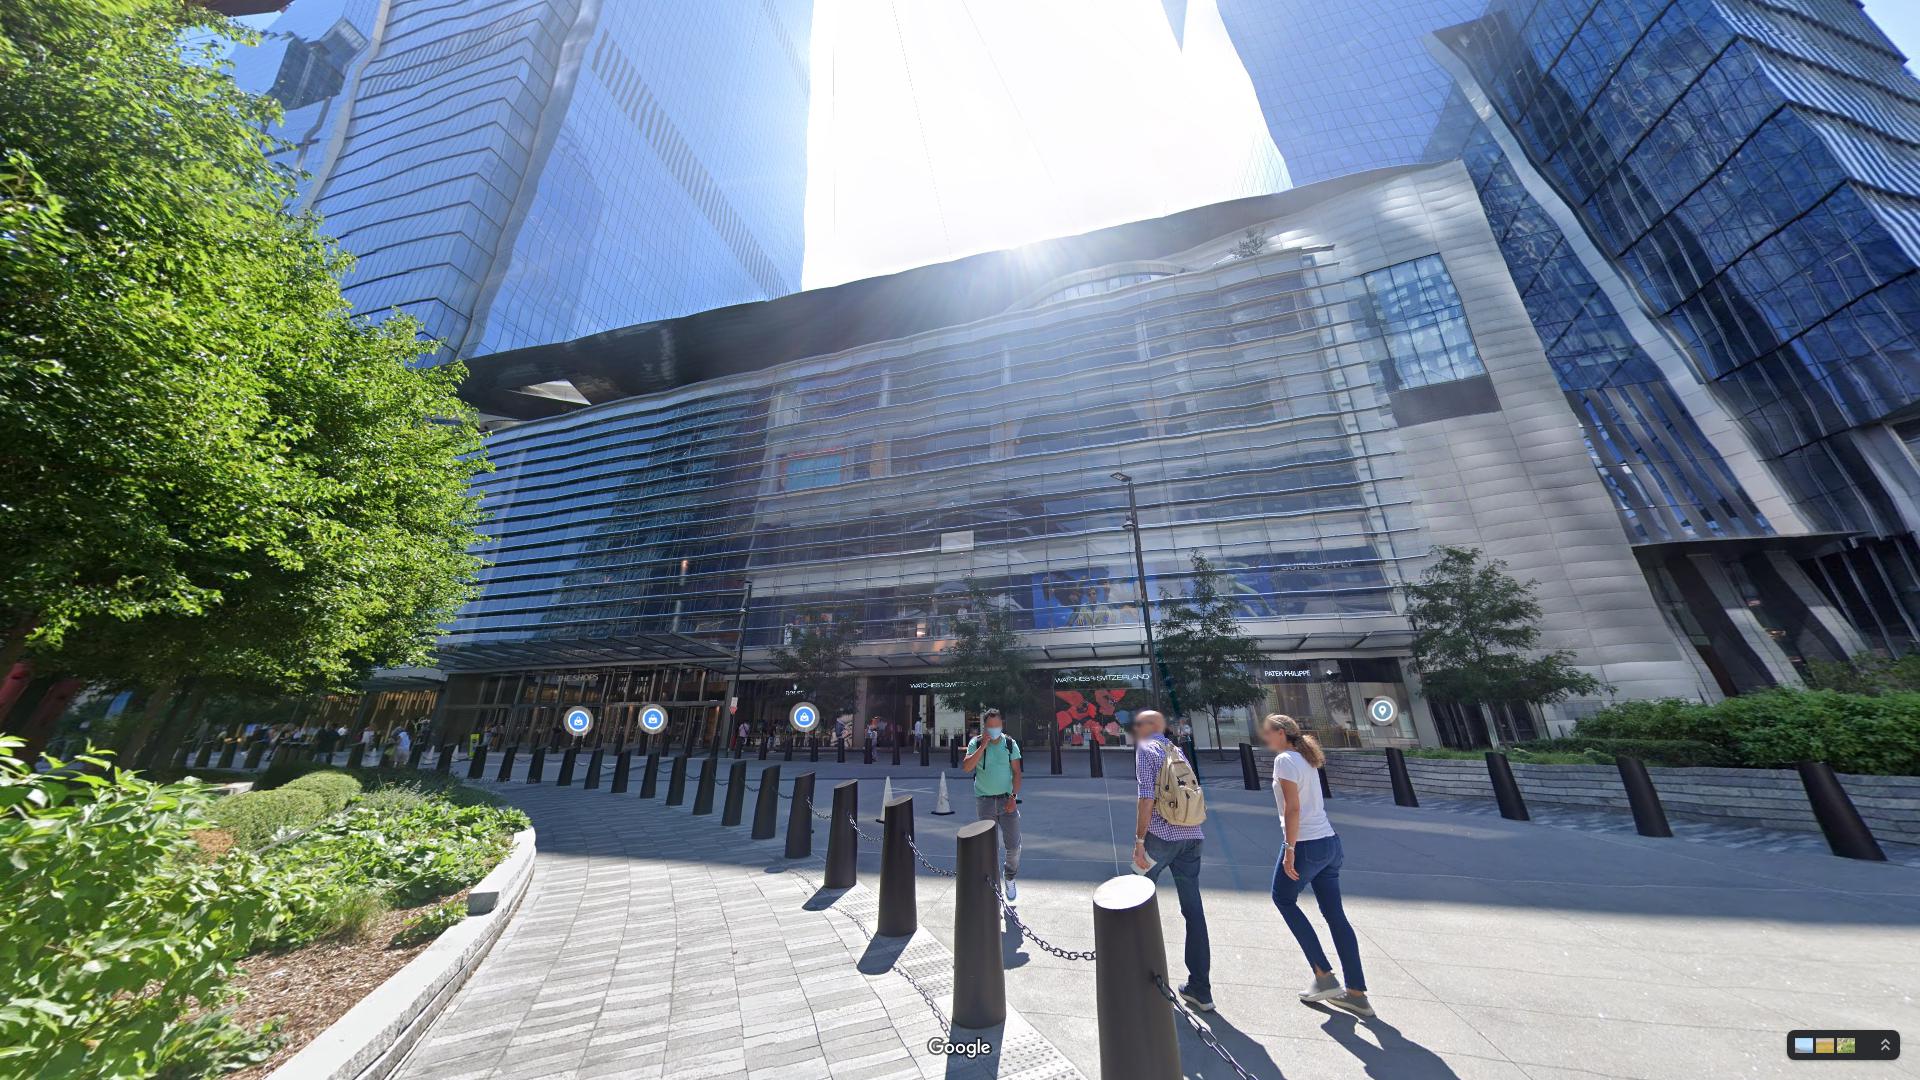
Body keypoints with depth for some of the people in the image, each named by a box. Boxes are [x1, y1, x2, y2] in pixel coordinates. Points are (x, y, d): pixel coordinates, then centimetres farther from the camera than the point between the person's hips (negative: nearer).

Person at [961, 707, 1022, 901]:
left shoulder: (1010, 743, -3)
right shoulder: (976, 743, -6)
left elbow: (1017, 772, -1)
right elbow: (966, 767, -19)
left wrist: (1013, 796, -11)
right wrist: (983, 746, -24)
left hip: (1007, 799, 1)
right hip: (984, 800, -1)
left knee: (1013, 845, 5)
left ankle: (1009, 878, 31)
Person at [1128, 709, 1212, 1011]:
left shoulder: (1146, 749, -5)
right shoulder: (1177, 751, 16)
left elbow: (1147, 797, -14)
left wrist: (1139, 841, -12)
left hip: (1161, 835, -6)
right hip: (1191, 837, 6)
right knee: (1194, 910, 12)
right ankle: (1200, 989, 18)